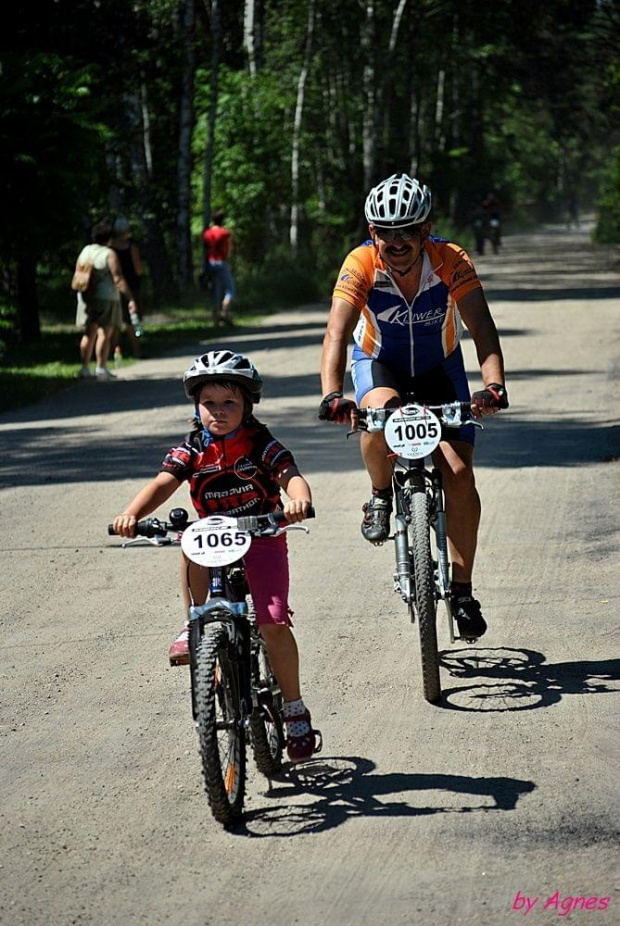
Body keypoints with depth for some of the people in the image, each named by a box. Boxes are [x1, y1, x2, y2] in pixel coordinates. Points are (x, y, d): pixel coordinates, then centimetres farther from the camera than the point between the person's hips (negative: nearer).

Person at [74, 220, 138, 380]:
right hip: (106, 297, -6)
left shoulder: (85, 251, 10)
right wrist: (130, 298, -17)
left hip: (86, 298, 6)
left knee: (88, 334, 11)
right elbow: (118, 278, -16)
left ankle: (85, 368, 9)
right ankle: (101, 368, -7)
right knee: (104, 334, -4)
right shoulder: (109, 254, -9)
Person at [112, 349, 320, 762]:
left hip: (262, 539, -2)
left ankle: (295, 710, 3)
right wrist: (132, 514, -36)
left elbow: (291, 475, -24)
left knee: (273, 624, -14)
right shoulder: (192, 450, -3)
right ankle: (195, 627, -18)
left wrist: (298, 498, -49)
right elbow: (163, 483, -16)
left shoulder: (261, 444, -9)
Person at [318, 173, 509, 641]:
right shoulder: (361, 264, -26)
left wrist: (494, 384, -51)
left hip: (439, 368, 1)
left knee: (459, 474, -14)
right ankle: (381, 496, -8)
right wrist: (332, 395, -51)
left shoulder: (452, 262, -26)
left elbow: (482, 329, -33)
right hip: (379, 362, 0)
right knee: (381, 409, -37)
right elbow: (337, 332, -35)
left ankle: (462, 588, 1)